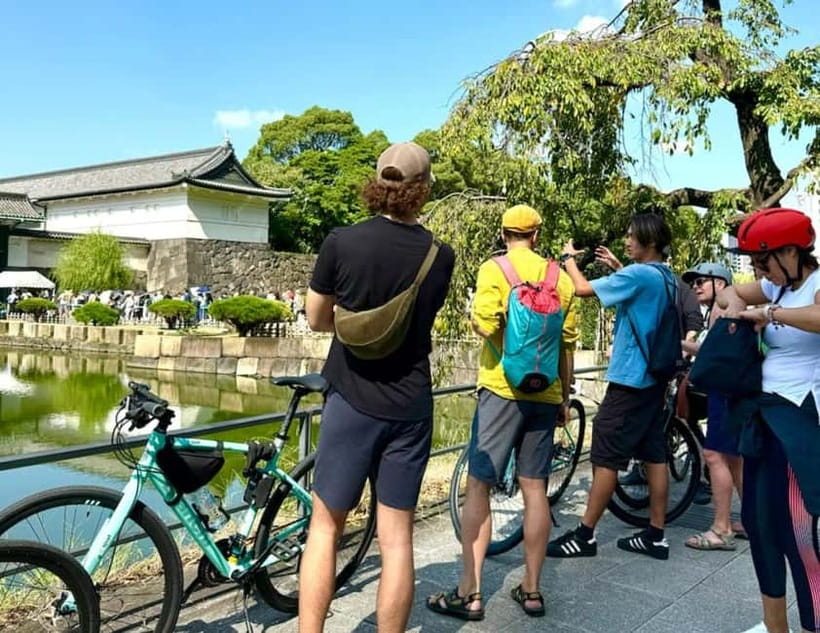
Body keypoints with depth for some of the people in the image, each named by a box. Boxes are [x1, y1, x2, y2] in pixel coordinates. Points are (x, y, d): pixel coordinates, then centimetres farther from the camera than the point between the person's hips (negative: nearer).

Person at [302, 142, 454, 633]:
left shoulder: (341, 242, -9)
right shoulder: (441, 256, -4)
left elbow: (317, 319, 2)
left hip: (353, 401, -1)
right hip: (411, 407, 2)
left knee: (325, 526, 13)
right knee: (397, 536, 9)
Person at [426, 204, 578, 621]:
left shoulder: (495, 269, -5)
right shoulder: (559, 276, 9)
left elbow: (484, 324, -20)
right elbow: (567, 343, 10)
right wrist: (564, 398, 18)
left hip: (502, 388, -5)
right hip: (545, 394, 5)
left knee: (478, 486, 0)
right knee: (535, 488, 9)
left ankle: (469, 593, 2)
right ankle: (531, 590, 17)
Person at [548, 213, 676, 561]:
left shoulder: (639, 275, -18)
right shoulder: (666, 278, 11)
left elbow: (583, 288, -18)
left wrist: (568, 258, -1)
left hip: (629, 379, -9)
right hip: (653, 378, 9)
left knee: (605, 456, -3)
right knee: (654, 454, 10)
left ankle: (585, 535, 4)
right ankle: (656, 536, 16)